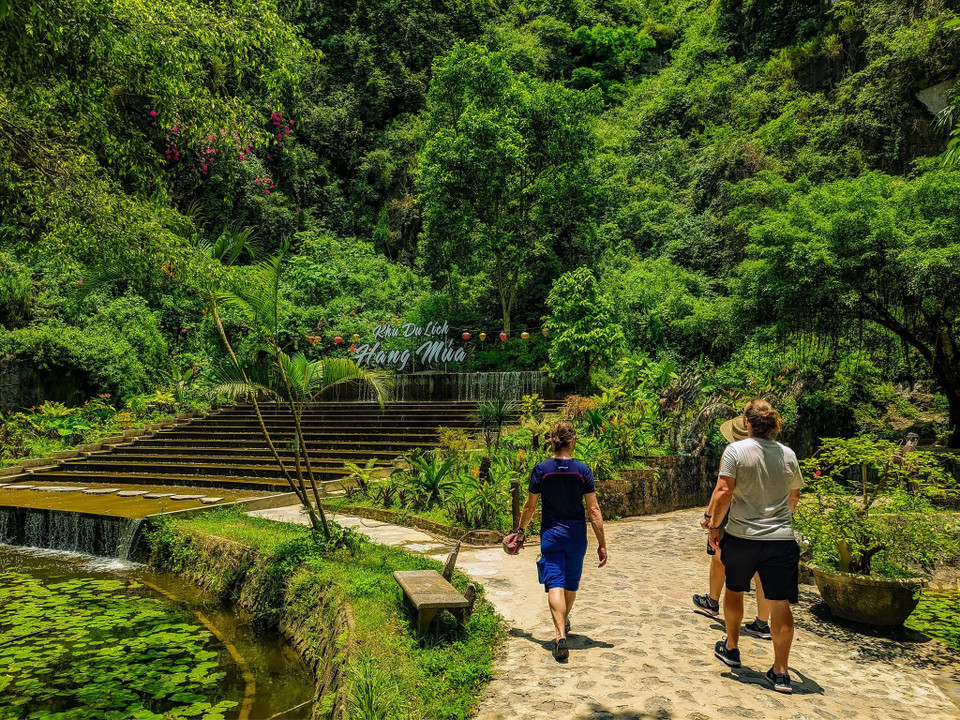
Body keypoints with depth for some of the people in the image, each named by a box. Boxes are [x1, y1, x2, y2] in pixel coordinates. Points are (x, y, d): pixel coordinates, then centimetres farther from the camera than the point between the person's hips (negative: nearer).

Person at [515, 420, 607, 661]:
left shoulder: (541, 469, -7)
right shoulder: (583, 470, -8)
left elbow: (530, 506, 0)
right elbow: (593, 510, -8)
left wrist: (521, 529, 17)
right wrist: (602, 544, -3)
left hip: (551, 535, -1)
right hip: (576, 535, 2)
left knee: (555, 585, -3)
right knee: (571, 584, 21)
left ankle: (561, 635, -20)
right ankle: (564, 621, 43)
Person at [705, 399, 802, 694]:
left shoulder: (736, 450, -10)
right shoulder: (788, 455, 3)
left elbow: (723, 491, -15)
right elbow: (794, 497, 14)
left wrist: (714, 524, -4)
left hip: (742, 536, -2)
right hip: (782, 539, 2)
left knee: (734, 591, 20)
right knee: (780, 602, 6)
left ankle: (731, 648, 33)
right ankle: (781, 672, 9)